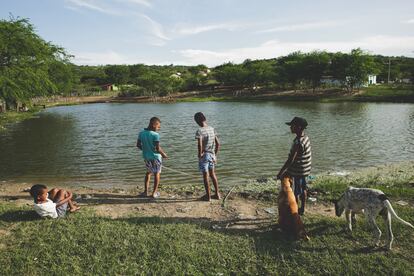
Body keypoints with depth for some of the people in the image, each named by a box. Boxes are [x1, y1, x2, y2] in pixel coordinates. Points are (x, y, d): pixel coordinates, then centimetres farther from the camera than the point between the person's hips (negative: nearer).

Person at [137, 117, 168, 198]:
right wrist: (163, 154, -5)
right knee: (157, 173, 11)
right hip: (155, 156, -5)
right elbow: (158, 148, -22)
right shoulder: (155, 135, -21)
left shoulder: (141, 133, -3)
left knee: (148, 172, 23)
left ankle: (146, 191, 22)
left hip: (146, 156, 5)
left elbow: (138, 145, 4)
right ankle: (154, 193, 15)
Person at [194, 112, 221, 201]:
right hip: (212, 155, 6)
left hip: (204, 155, -6)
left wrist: (200, 155, -13)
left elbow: (199, 145, -27)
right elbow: (218, 143, 6)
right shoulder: (212, 129, 3)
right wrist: (215, 155, 14)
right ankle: (217, 194, 26)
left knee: (205, 176, 6)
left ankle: (208, 196, 15)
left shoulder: (199, 131, -16)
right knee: (212, 174, 19)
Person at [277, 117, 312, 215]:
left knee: (295, 192, 3)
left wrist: (281, 172, -20)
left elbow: (290, 160, -27)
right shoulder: (305, 138, 3)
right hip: (304, 170, 10)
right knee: (302, 190, 21)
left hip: (297, 171, -10)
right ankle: (302, 209, 36)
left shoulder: (298, 142, -27)